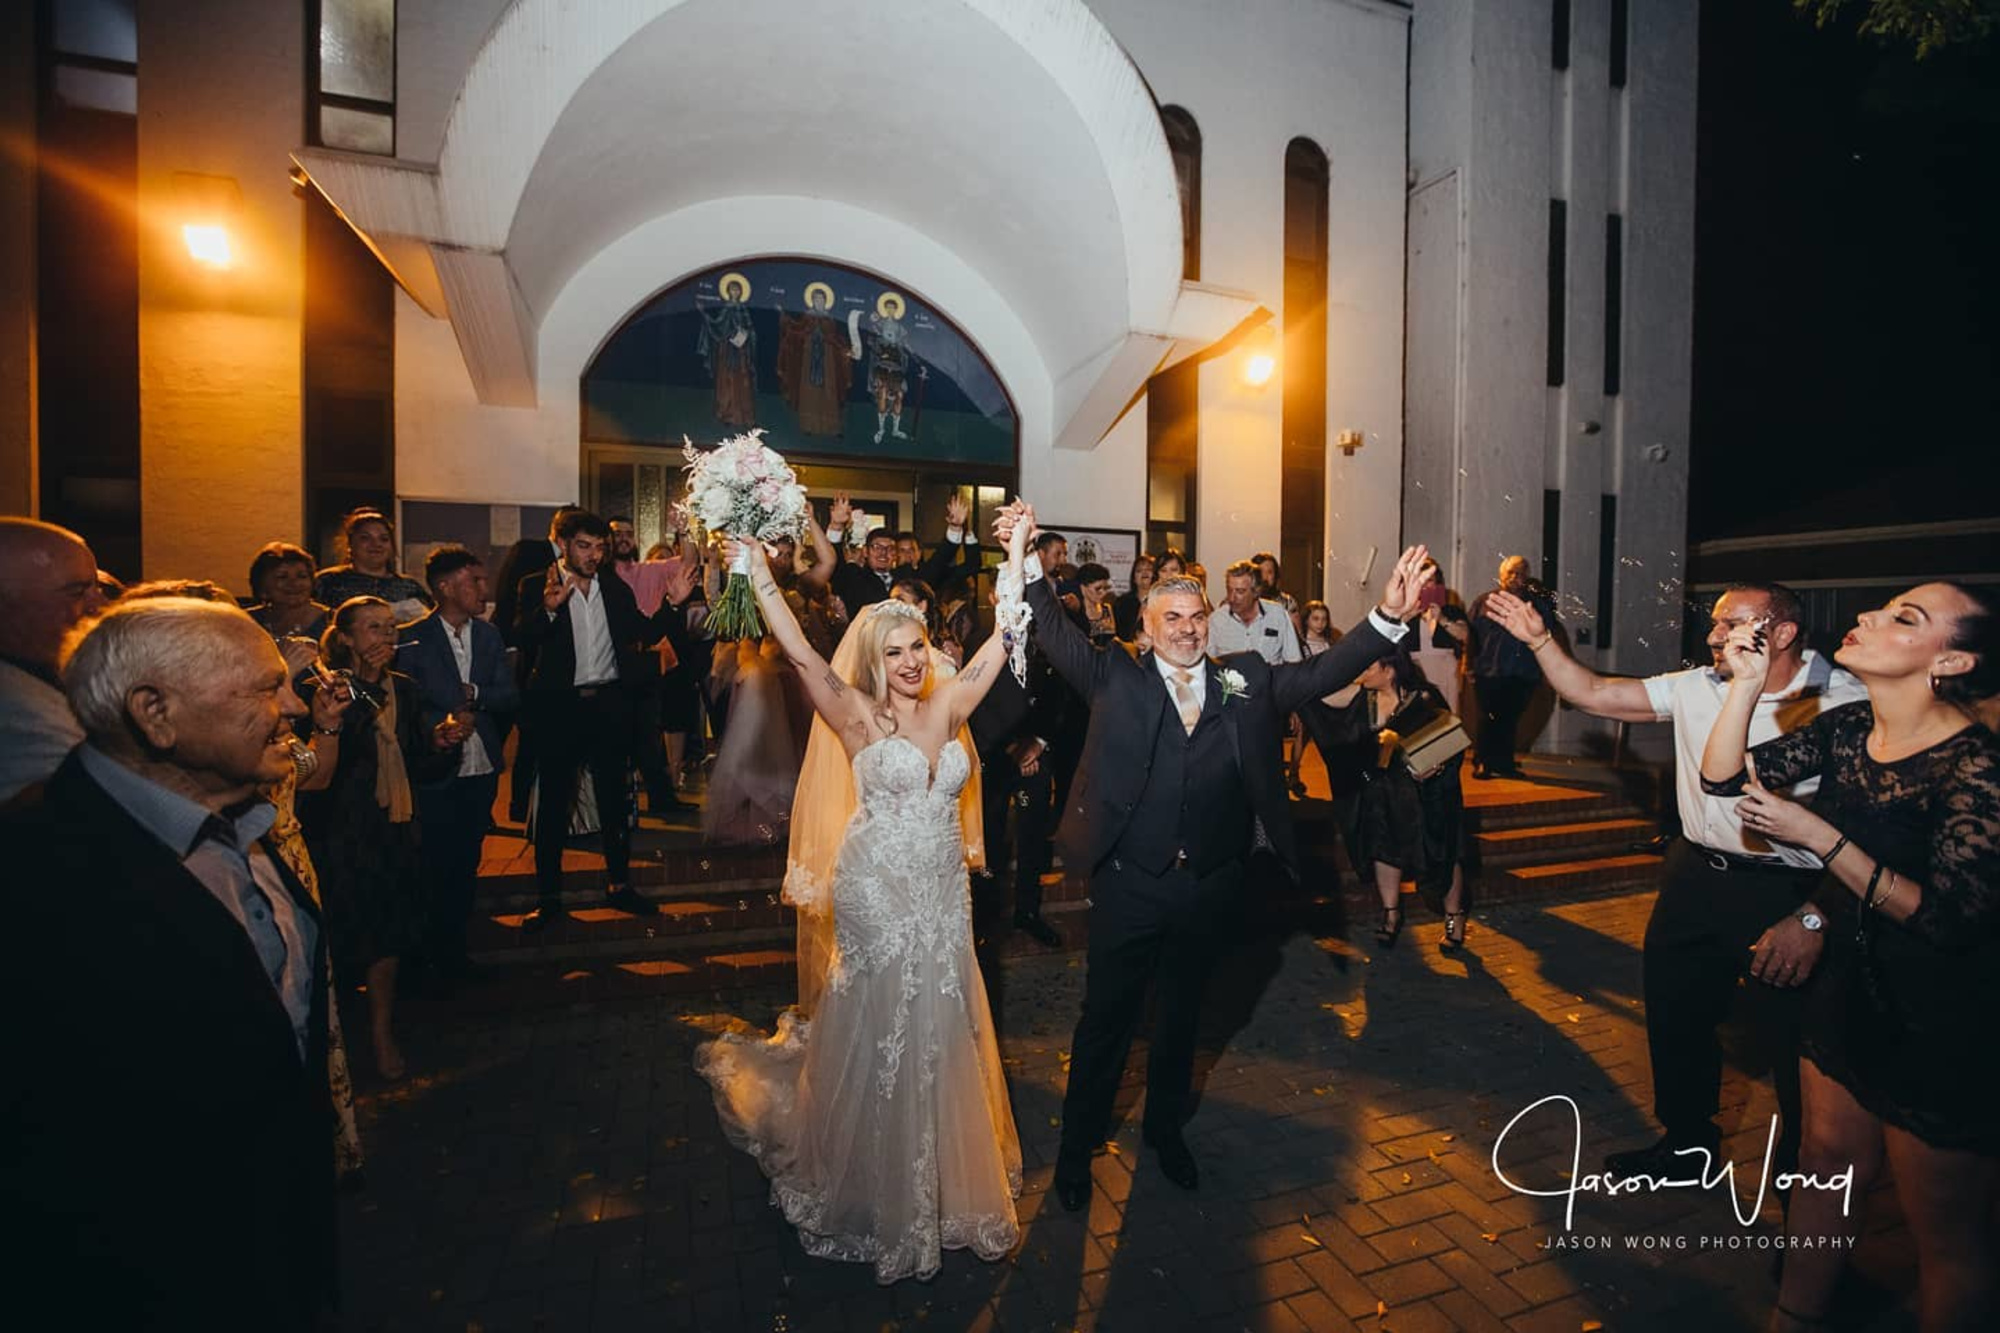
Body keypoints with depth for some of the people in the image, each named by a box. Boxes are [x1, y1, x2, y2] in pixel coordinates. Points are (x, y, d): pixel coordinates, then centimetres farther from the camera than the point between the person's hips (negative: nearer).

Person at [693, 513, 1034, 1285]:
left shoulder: (948, 706, 1)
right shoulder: (856, 716, -10)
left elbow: (1004, 637, 0)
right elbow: (798, 651, -19)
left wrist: (1016, 556, -2)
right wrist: (757, 567, -20)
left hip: (942, 894, 4)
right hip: (878, 892, -4)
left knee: (939, 1031, 16)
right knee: (878, 1032, 11)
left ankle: (943, 1174, 41)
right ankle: (875, 1187, 37)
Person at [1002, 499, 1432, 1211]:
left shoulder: (1245, 680, 1)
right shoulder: (1116, 678, -6)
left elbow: (1321, 672, -3)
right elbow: (1060, 638, -14)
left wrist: (1388, 616, -17)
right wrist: (1028, 567, -29)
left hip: (1208, 886, 3)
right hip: (1129, 885, -3)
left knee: (1180, 1014, 23)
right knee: (1105, 1018, 12)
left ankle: (1165, 1127, 48)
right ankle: (1078, 1143, 35)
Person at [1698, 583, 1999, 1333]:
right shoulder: (1847, 730, -3)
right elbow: (1723, 778, -6)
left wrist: (1817, 837, -26)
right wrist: (1748, 683, -14)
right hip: (1848, 995, 6)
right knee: (1828, 1172, 23)